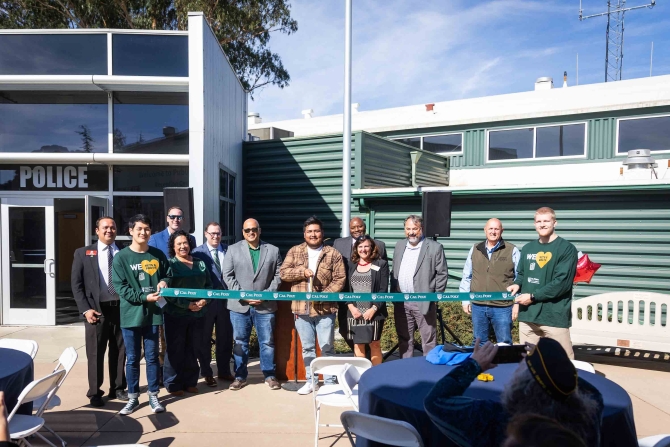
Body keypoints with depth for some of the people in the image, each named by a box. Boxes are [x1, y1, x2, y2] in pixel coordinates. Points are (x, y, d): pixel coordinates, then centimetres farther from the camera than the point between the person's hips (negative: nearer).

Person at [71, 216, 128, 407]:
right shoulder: (83, 253, 4)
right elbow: (76, 284, 1)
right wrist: (85, 309, -8)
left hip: (121, 308, 2)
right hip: (96, 310, -1)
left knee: (119, 351, 10)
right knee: (95, 353, 6)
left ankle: (118, 388, 24)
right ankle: (94, 392, 20)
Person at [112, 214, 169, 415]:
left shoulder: (158, 255, 4)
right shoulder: (121, 257, -3)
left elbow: (168, 275, 15)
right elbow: (120, 287, -8)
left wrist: (164, 282, -8)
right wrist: (144, 297, -17)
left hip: (153, 314, 2)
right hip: (131, 314, -1)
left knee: (152, 357, 9)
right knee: (132, 358, 8)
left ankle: (153, 396, 21)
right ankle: (133, 397, 22)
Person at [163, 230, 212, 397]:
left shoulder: (200, 263, 10)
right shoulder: (169, 264, -4)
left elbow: (209, 285, 11)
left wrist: (205, 300, -8)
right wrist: (187, 304, -18)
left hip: (197, 314, 4)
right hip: (175, 314, -4)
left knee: (193, 350, 11)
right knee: (175, 350, 3)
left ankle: (190, 382, 24)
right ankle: (173, 384, 16)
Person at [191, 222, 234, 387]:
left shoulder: (228, 250, 6)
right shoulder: (197, 252, -3)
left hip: (225, 299, 3)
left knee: (225, 337, 11)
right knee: (205, 338, 9)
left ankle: (224, 371, 25)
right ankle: (207, 373, 22)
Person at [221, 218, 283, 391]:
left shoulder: (273, 250, 6)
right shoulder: (233, 249, 6)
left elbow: (278, 275, 3)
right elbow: (228, 276, 0)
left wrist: (266, 294, -9)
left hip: (265, 304, 0)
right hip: (239, 305, 0)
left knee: (267, 342, 6)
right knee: (240, 342, 8)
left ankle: (269, 375, 20)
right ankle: (240, 376, 21)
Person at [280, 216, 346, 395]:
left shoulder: (333, 254, -1)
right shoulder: (294, 251, 6)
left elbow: (340, 279, -5)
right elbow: (283, 272, 0)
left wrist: (323, 295, -16)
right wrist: (302, 271, -16)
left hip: (325, 309, -2)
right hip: (301, 309, 2)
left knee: (327, 347, 5)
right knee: (307, 347, 14)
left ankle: (330, 381, 18)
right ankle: (310, 380, 27)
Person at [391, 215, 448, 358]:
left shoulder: (435, 247, -5)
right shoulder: (400, 245, 12)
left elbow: (442, 274, -5)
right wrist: (393, 295, 9)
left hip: (423, 302, -5)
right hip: (401, 302, 5)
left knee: (428, 340, 3)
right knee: (404, 339, 15)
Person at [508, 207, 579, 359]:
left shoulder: (567, 248, -6)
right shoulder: (528, 248, 14)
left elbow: (562, 282, -14)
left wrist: (533, 296, -15)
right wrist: (517, 284, 0)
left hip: (555, 316, -5)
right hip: (527, 315, 6)